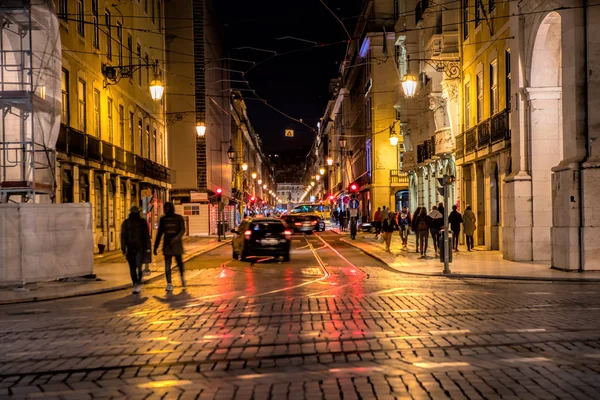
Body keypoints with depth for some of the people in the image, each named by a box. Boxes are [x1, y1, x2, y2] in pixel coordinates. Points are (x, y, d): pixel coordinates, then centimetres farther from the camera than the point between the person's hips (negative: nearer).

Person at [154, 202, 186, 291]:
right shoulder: (163, 219, 6)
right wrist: (155, 247, 7)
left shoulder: (179, 218, 0)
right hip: (167, 244, 1)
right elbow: (159, 234, 9)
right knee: (167, 265, -6)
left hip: (177, 243, -1)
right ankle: (169, 284, -7)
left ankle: (182, 277, 36)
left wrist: (177, 237, -30)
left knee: (179, 262, 8)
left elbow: (183, 230, -11)